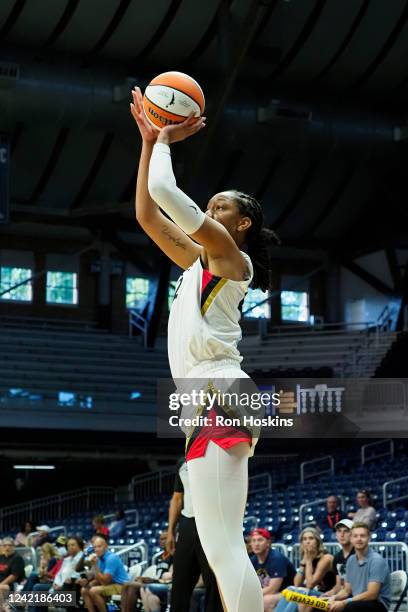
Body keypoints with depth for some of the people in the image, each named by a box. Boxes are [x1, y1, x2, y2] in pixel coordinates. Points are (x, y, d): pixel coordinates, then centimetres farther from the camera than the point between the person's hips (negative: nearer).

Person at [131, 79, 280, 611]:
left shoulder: (230, 254, -1)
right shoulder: (198, 261, 24)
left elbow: (165, 192, -12)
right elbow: (146, 213, 27)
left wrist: (166, 140, 5)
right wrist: (150, 140, 24)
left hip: (219, 394, -10)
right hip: (211, 398, 10)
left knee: (222, 548, -19)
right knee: (222, 548, 6)